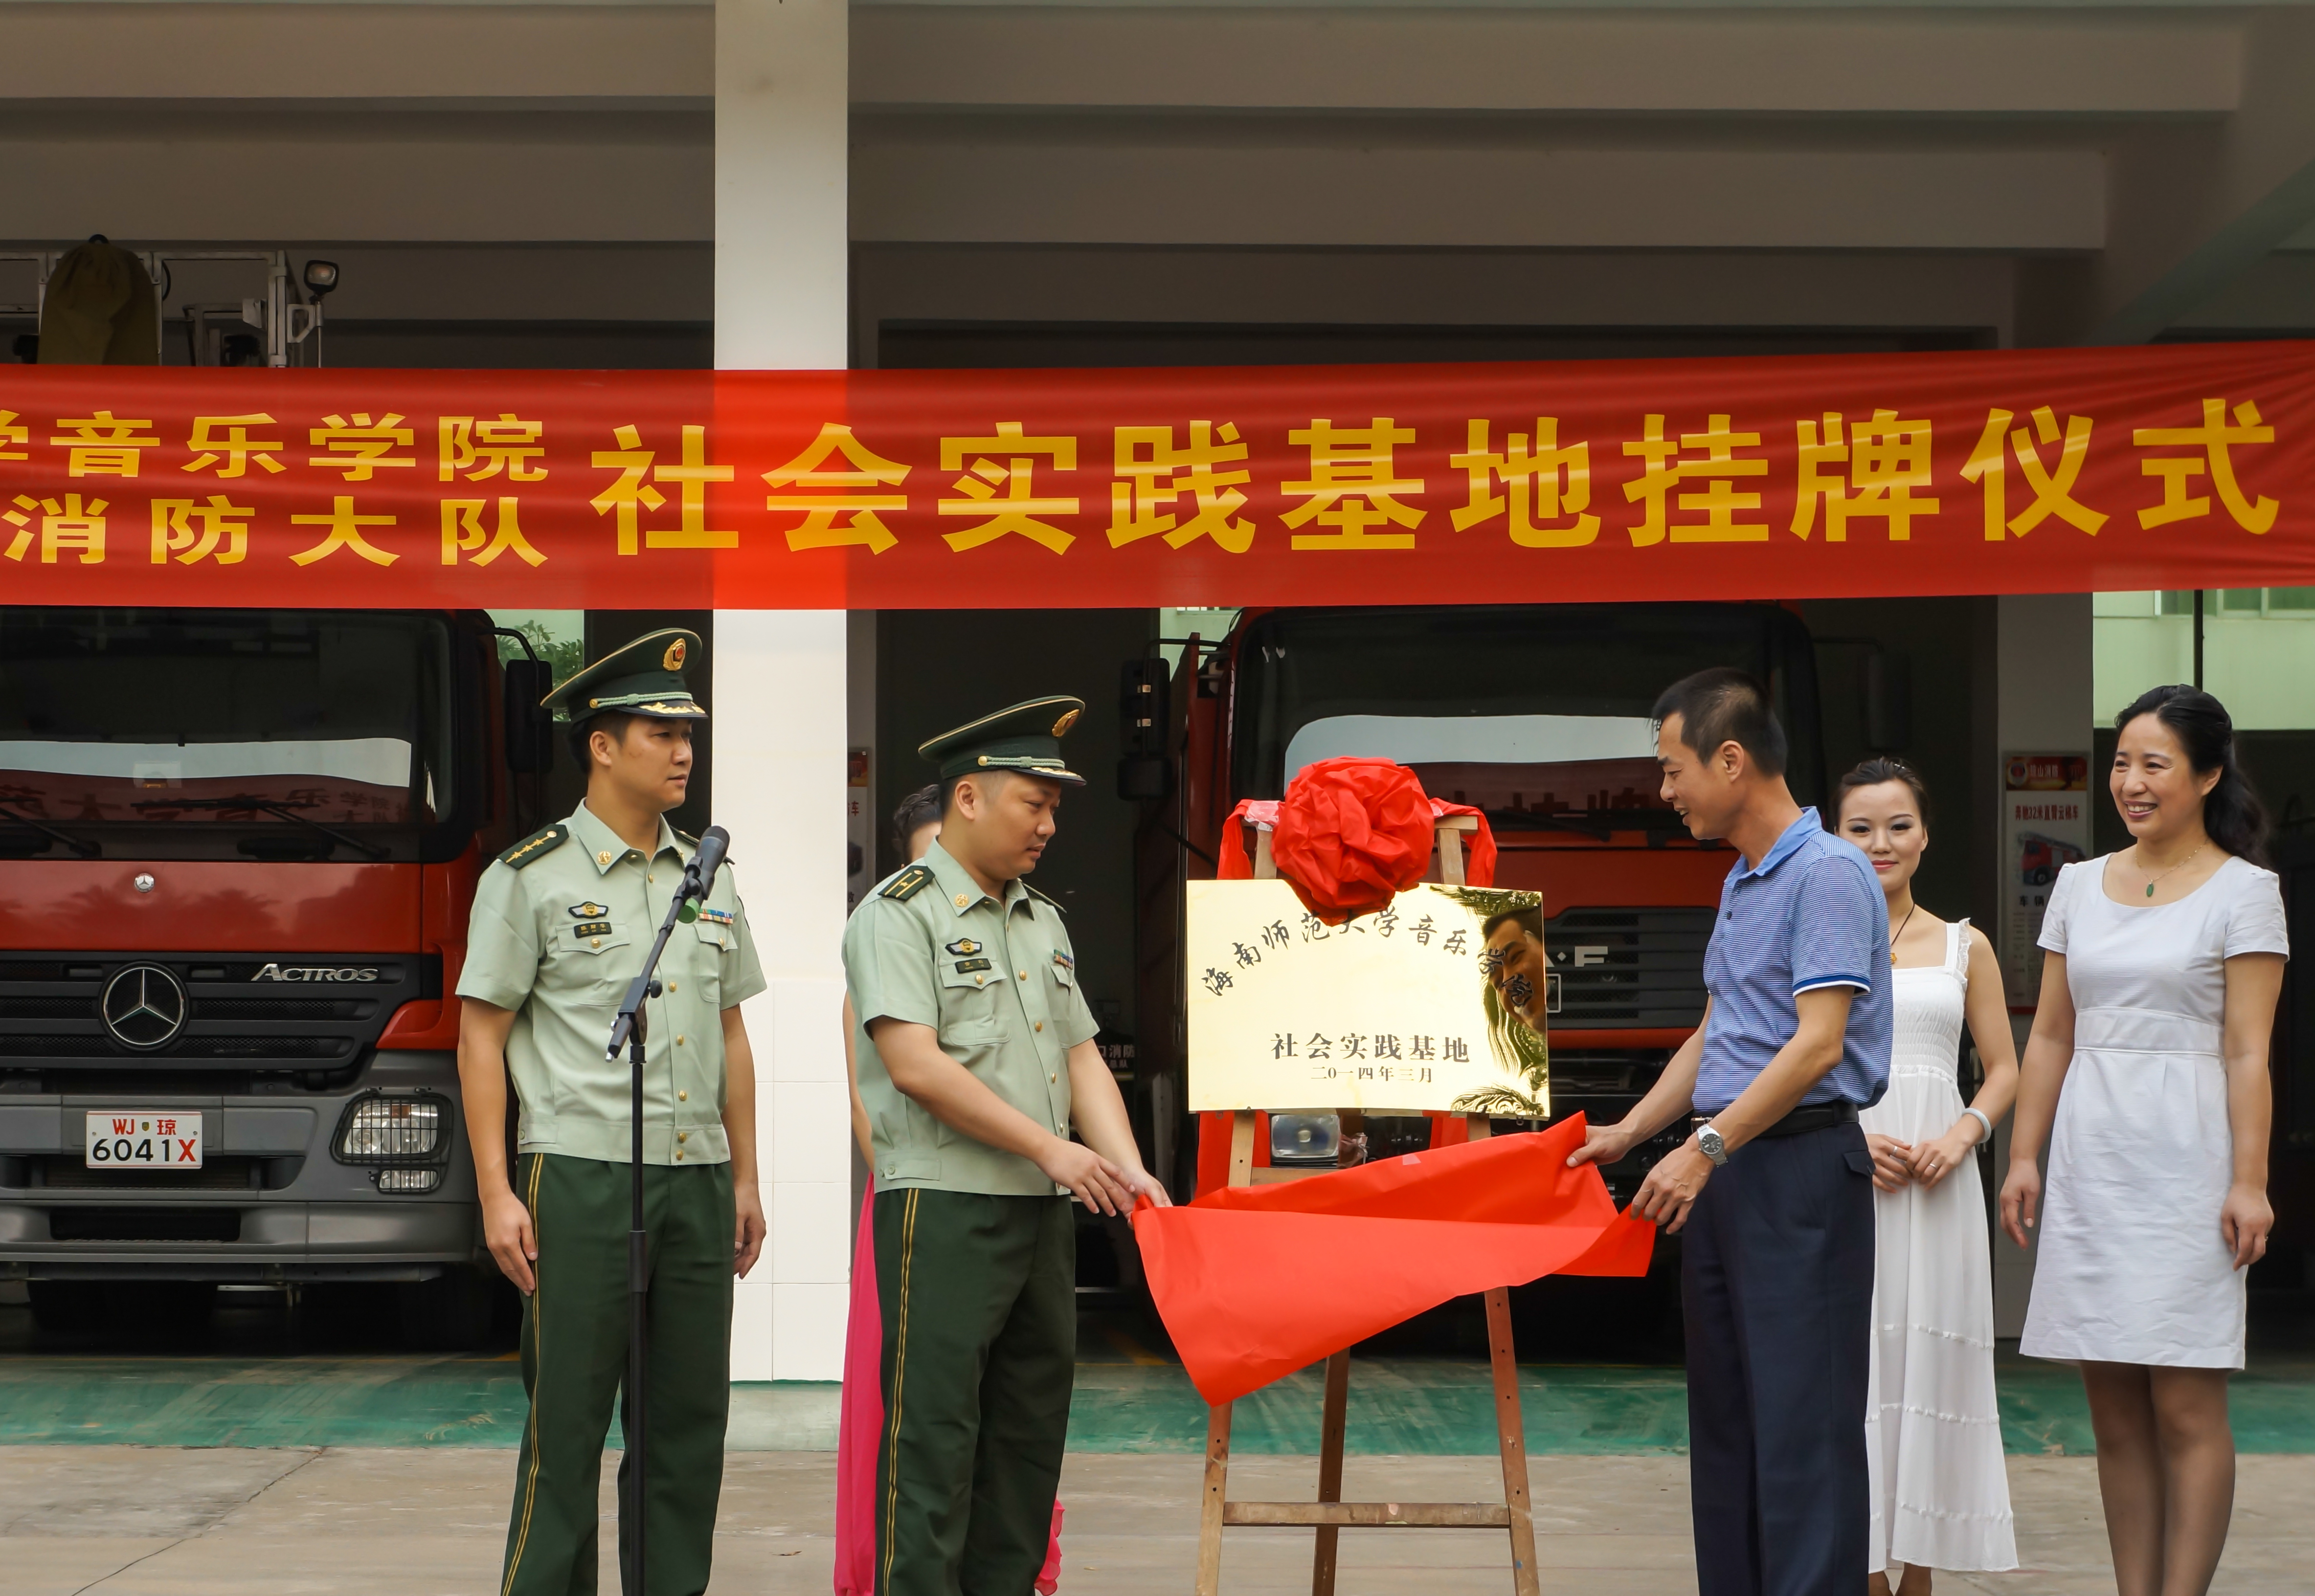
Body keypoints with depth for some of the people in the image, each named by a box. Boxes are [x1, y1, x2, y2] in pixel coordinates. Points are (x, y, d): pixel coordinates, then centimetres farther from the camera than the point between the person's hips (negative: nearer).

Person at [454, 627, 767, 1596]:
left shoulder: (709, 879, 14)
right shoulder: (532, 878, -2)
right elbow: (480, 1038, -3)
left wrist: (745, 1179, 14)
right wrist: (496, 1192, -10)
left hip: (697, 1182, 5)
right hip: (582, 1180, -5)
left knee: (691, 1417, 7)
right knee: (567, 1422, -1)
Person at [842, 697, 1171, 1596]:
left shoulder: (1042, 922, 17)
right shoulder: (900, 913, -7)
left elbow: (1080, 1057, 15)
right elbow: (916, 1064, -17)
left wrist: (1129, 1171, -1)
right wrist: (1050, 1148, -18)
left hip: (1044, 1215, 8)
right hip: (943, 1209, -8)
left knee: (1030, 1433, 10)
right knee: (935, 1433, -7)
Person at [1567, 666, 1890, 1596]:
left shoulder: (1826, 875, -12)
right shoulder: (1739, 884, 18)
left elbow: (1818, 1043, -20)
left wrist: (1706, 1147, -22)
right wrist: (1631, 1132, 16)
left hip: (1800, 1165, -10)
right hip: (1725, 1171, 10)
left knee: (1800, 1416, -10)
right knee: (1723, 1415, 10)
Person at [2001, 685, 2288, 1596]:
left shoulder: (2243, 891, -1)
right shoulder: (2080, 886, 13)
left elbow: (2248, 1051, -6)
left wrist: (2249, 1182, -12)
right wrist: (2023, 1157, 8)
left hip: (2185, 1162, -5)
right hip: (2090, 1162, 5)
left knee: (2186, 1409, -4)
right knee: (2115, 1411, 6)